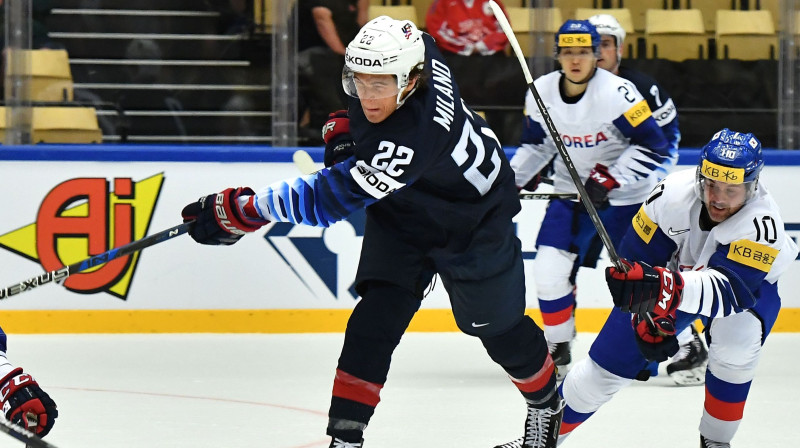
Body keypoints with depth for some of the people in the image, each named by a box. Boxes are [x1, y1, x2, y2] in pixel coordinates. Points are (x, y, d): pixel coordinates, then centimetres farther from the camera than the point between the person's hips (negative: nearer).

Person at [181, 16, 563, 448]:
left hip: (474, 222, -7)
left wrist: (244, 210, -47)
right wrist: (344, 125, -6)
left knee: (496, 324, 12)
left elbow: (334, 197, -46)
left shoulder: (414, 137, -44)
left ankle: (545, 404, 41)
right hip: (401, 217, 7)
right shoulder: (407, 54, -22)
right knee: (375, 319, -8)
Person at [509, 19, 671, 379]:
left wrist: (611, 179, -27)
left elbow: (655, 147, -20)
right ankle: (557, 351, 12)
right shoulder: (541, 93, -5)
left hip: (626, 196, -4)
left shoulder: (618, 92, -22)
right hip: (571, 192, 4)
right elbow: (535, 145, 13)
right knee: (550, 270, -6)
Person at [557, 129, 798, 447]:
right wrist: (649, 318, -28)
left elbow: (731, 288, -53)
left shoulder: (761, 222, -39)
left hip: (750, 287, -2)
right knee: (608, 363, -2)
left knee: (736, 345, -32)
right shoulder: (674, 194, -31)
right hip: (675, 268, 2)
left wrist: (670, 288, -69)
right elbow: (636, 257, -18)